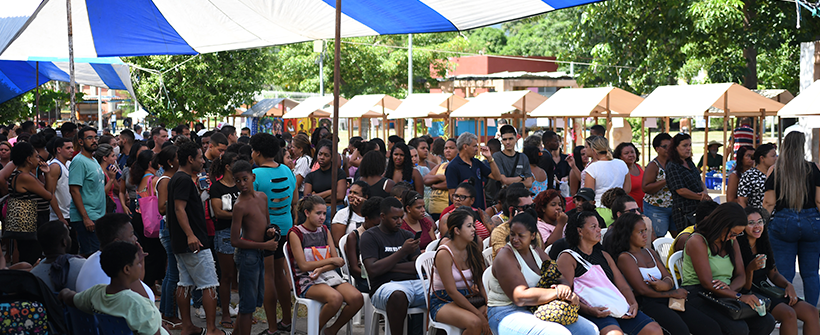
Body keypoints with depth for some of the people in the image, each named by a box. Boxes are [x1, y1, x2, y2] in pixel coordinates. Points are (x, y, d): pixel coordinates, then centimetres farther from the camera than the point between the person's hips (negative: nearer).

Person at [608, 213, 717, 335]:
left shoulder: (650, 252, 23)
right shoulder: (625, 258, -1)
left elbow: (669, 278, 15)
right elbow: (642, 289, -9)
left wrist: (664, 285, -11)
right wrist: (673, 293, -2)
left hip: (667, 301, 8)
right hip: (646, 303, -7)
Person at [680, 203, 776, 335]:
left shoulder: (732, 242, 17)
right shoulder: (697, 241, -9)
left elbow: (741, 276, 11)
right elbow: (707, 283, -17)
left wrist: (729, 288, -13)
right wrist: (739, 296, -25)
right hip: (699, 296, -8)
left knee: (767, 322, -15)